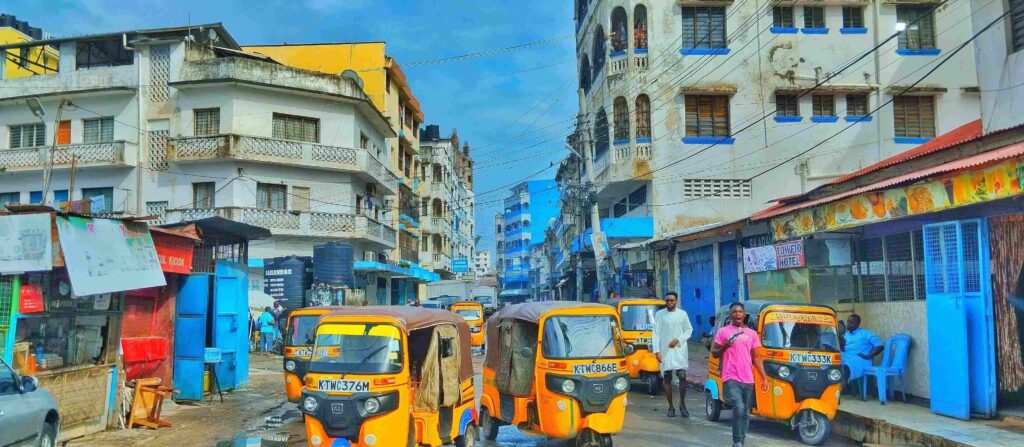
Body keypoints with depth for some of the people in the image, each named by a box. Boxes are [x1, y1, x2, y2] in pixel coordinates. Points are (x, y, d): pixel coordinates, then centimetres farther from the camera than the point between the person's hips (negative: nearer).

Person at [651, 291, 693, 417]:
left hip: (680, 349, 0)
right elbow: (655, 333, 0)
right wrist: (656, 350, -8)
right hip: (665, 350, 0)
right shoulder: (659, 314, 3)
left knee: (682, 376, -9)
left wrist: (678, 339, -8)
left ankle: (682, 404, 6)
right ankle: (671, 407, 10)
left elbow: (689, 330, 8)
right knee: (667, 379, 2)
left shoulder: (682, 314, 5)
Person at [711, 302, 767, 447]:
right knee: (739, 408, -19)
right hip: (731, 379, -4)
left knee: (745, 413, 8)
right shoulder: (723, 331, 1)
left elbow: (756, 357, 15)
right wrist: (724, 346, -16)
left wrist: (764, 378, 9)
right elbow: (714, 353, 5)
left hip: (748, 380, 4)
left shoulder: (752, 333, 12)